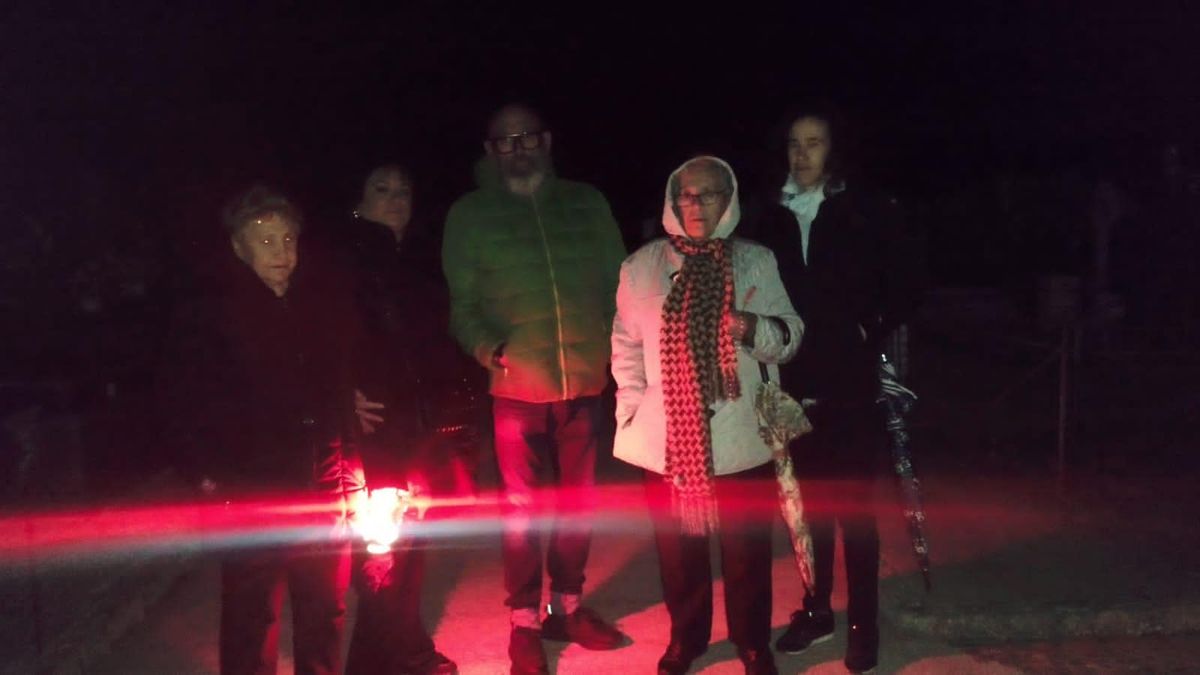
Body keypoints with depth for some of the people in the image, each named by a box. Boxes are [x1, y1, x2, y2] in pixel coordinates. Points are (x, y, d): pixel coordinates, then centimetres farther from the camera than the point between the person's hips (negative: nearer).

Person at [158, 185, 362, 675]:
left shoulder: (323, 306, 9)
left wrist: (349, 462, 8)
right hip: (251, 490, -4)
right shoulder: (208, 315, -2)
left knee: (326, 608, 13)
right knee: (253, 615, 1)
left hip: (326, 487, 4)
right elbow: (181, 401, -2)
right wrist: (206, 471, -7)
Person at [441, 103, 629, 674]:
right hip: (517, 384, -2)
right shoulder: (469, 214, 3)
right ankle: (524, 622, 22)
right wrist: (489, 348, -16)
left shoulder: (586, 203, 8)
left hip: (585, 379, 2)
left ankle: (566, 607, 32)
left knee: (578, 499, 13)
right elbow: (461, 302, 1)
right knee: (520, 505, 7)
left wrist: (618, 344, -5)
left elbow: (618, 283, 9)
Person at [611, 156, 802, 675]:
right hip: (668, 435, 1)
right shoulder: (641, 265, 2)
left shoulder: (756, 261, 2)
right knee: (677, 545, 13)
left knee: (747, 547, 9)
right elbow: (626, 346, 5)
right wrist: (633, 413, -3)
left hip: (739, 435, 0)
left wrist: (752, 327, -20)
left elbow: (790, 335, 0)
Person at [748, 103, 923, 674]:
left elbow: (905, 282, 0)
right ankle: (816, 610, 28)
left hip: (849, 383, -3)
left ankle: (863, 626, 16)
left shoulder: (868, 213, -3)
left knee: (852, 505, 2)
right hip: (793, 383, 3)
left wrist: (871, 333, -4)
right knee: (809, 501, 13)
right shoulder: (774, 218, 5)